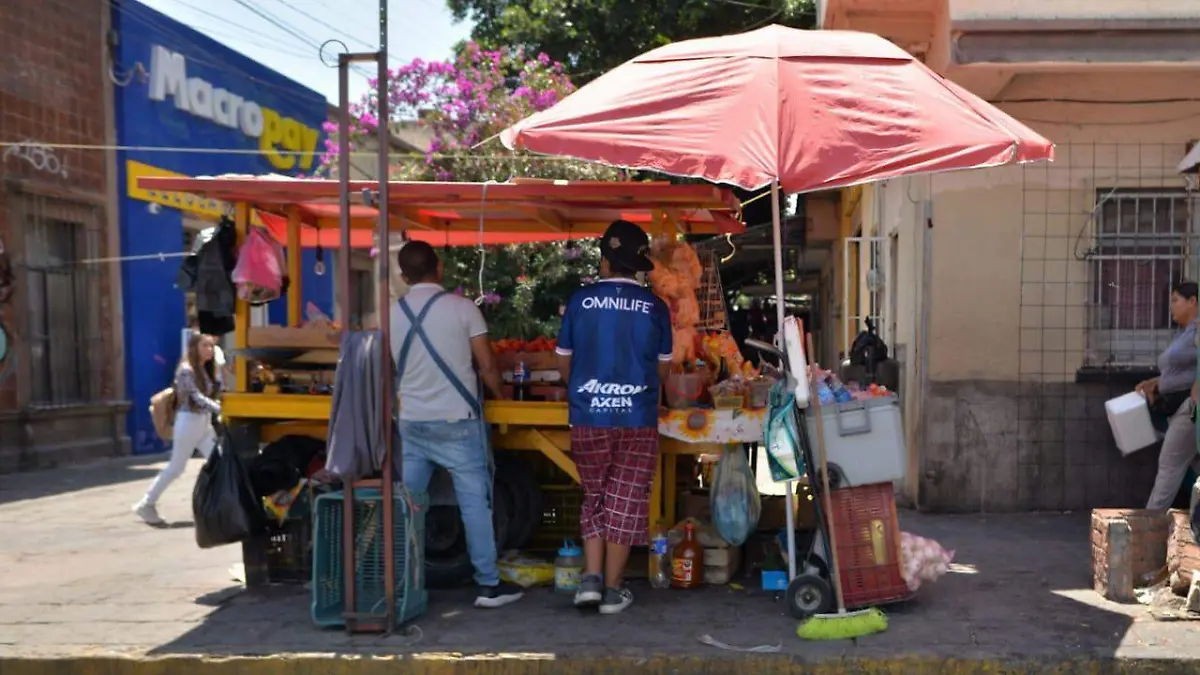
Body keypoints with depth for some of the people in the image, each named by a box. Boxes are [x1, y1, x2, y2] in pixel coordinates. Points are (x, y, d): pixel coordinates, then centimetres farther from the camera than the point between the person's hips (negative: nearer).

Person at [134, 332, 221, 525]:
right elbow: (197, 398, -24)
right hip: (189, 422, -8)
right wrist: (221, 409, -34)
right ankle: (146, 505, 15)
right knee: (175, 468, 1)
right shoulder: (186, 370, -15)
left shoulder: (205, 370, 10)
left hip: (204, 423, 8)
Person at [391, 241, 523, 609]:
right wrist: (500, 394, 14)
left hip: (412, 423, 4)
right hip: (457, 422, -3)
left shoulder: (393, 315, 4)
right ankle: (489, 584, 9)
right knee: (475, 503, 3)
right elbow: (486, 365, -5)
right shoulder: (461, 307, -7)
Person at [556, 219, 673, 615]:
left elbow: (564, 361, 7)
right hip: (638, 419, 0)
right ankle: (613, 590, 13)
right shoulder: (655, 307, -1)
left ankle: (591, 578, 8)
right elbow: (663, 367, 8)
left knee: (595, 499, 16)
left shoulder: (580, 301, -2)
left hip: (588, 419, 1)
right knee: (625, 504, 7)